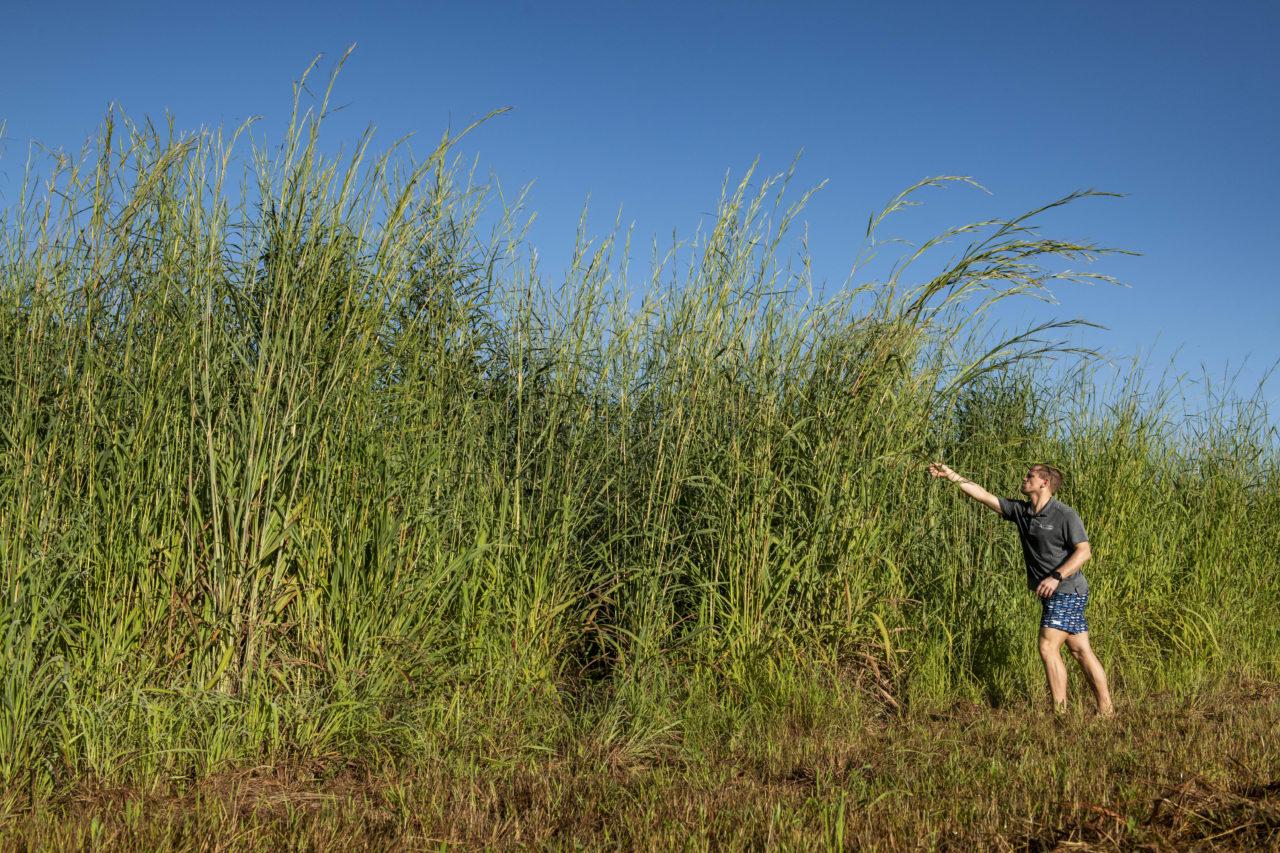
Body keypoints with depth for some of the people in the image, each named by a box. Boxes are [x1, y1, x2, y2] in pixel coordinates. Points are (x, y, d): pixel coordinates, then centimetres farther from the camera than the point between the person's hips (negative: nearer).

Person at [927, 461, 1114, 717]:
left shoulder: (1065, 515, -13)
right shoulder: (1021, 511, 7)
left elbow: (1084, 551, -17)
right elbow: (984, 495, 7)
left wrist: (1056, 576, -28)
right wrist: (951, 475, 3)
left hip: (1067, 591, -7)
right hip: (1053, 594, 7)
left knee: (1048, 647, -12)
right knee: (1081, 651, 9)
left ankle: (1060, 712, -7)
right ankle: (1105, 711, 14)